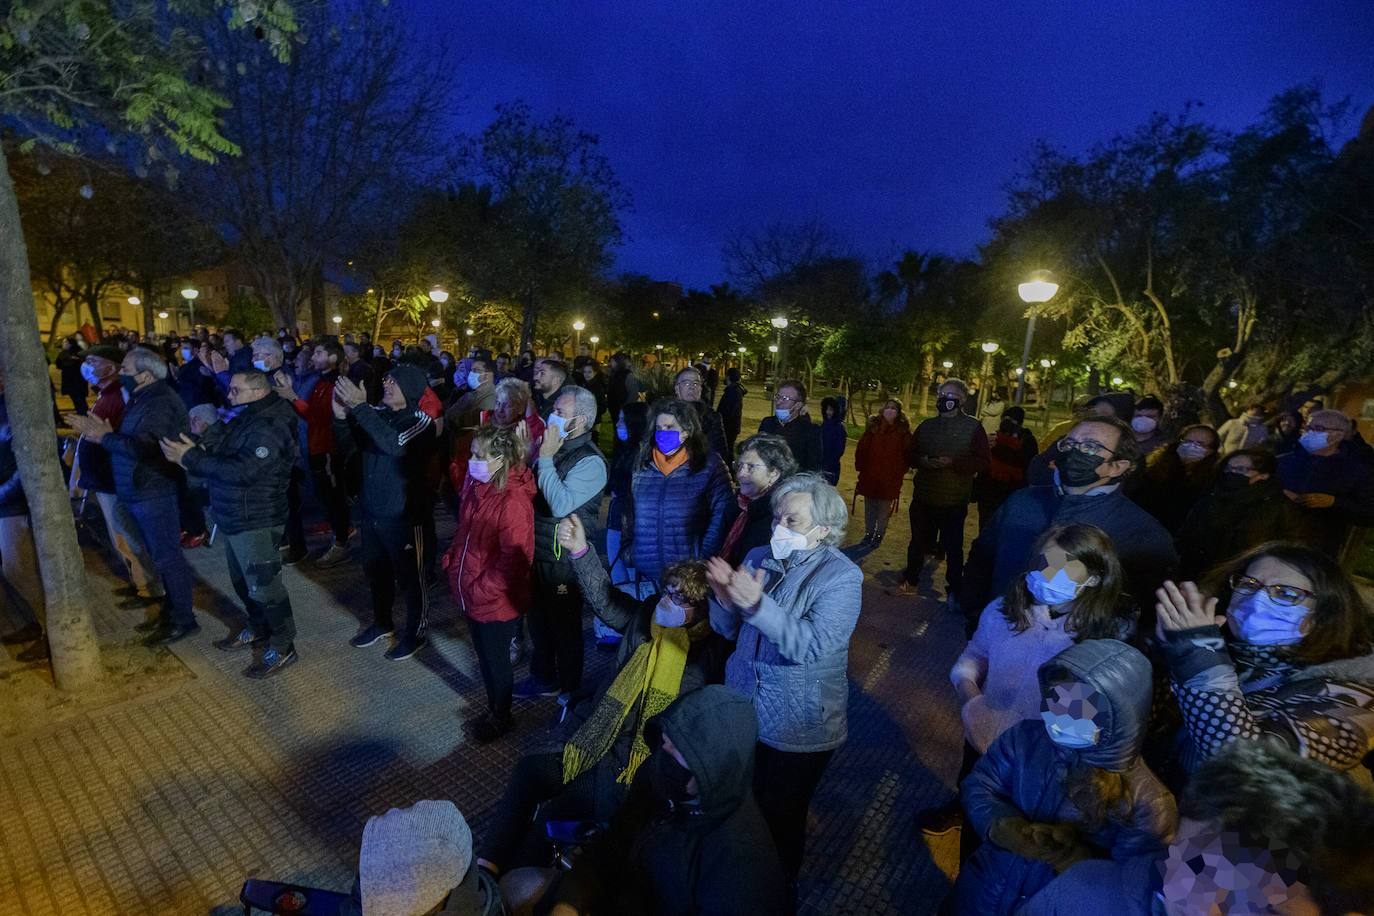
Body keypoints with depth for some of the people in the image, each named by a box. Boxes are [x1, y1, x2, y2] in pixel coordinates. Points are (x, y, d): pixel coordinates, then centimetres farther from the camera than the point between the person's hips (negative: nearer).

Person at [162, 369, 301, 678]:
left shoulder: (269, 428, -23)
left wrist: (191, 458, -24)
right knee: (242, 580, 24)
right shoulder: (244, 418, 9)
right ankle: (258, 629, 43)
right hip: (233, 519, 10)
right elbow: (218, 454, 12)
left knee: (263, 585, -1)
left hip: (256, 522, -10)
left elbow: (242, 471, -30)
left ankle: (283, 647, 13)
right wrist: (194, 451, -8)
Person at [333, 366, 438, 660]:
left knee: (409, 576, 7)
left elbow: (395, 444, -33)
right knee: (375, 570, 22)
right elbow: (348, 446, 2)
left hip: (403, 516, -6)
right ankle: (382, 622, 45)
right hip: (371, 510, 6)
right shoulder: (376, 413, 2)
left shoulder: (421, 421, -14)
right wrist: (341, 416, -15)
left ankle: (416, 632, 27)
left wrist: (360, 407, -33)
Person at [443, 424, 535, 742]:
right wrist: (453, 560, 8)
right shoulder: (476, 485, 0)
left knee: (496, 660, 14)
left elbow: (515, 558, -26)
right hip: (470, 595, 8)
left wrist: (482, 588, -20)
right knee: (483, 655, 25)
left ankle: (501, 717, 39)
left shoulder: (513, 501, -28)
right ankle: (494, 707, 48)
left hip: (496, 601, -8)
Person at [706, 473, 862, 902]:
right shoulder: (759, 557, -2)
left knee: (780, 817, 15)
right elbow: (729, 631, 0)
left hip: (798, 728, -5)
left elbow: (812, 645, -30)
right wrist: (725, 599, -22)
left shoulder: (842, 577, -17)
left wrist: (757, 605, -41)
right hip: (744, 709, 5)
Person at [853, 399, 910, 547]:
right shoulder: (873, 425, 4)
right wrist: (861, 467, 0)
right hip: (869, 475, 3)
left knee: (884, 508, 8)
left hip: (889, 478, -2)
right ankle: (869, 532, 28)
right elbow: (862, 448, 6)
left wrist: (899, 472, -9)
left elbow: (906, 453, -3)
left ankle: (879, 534, 23)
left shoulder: (903, 430, -3)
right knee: (869, 506, 14)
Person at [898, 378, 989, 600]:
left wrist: (952, 462, -25)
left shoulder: (973, 427, -3)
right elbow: (909, 454, 10)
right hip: (923, 497, 4)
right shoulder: (926, 426, 9)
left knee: (954, 547, 7)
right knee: (917, 542, 16)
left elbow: (981, 461, -10)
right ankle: (911, 581, 33)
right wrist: (922, 461, -13)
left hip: (954, 501, -3)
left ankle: (955, 589, 24)